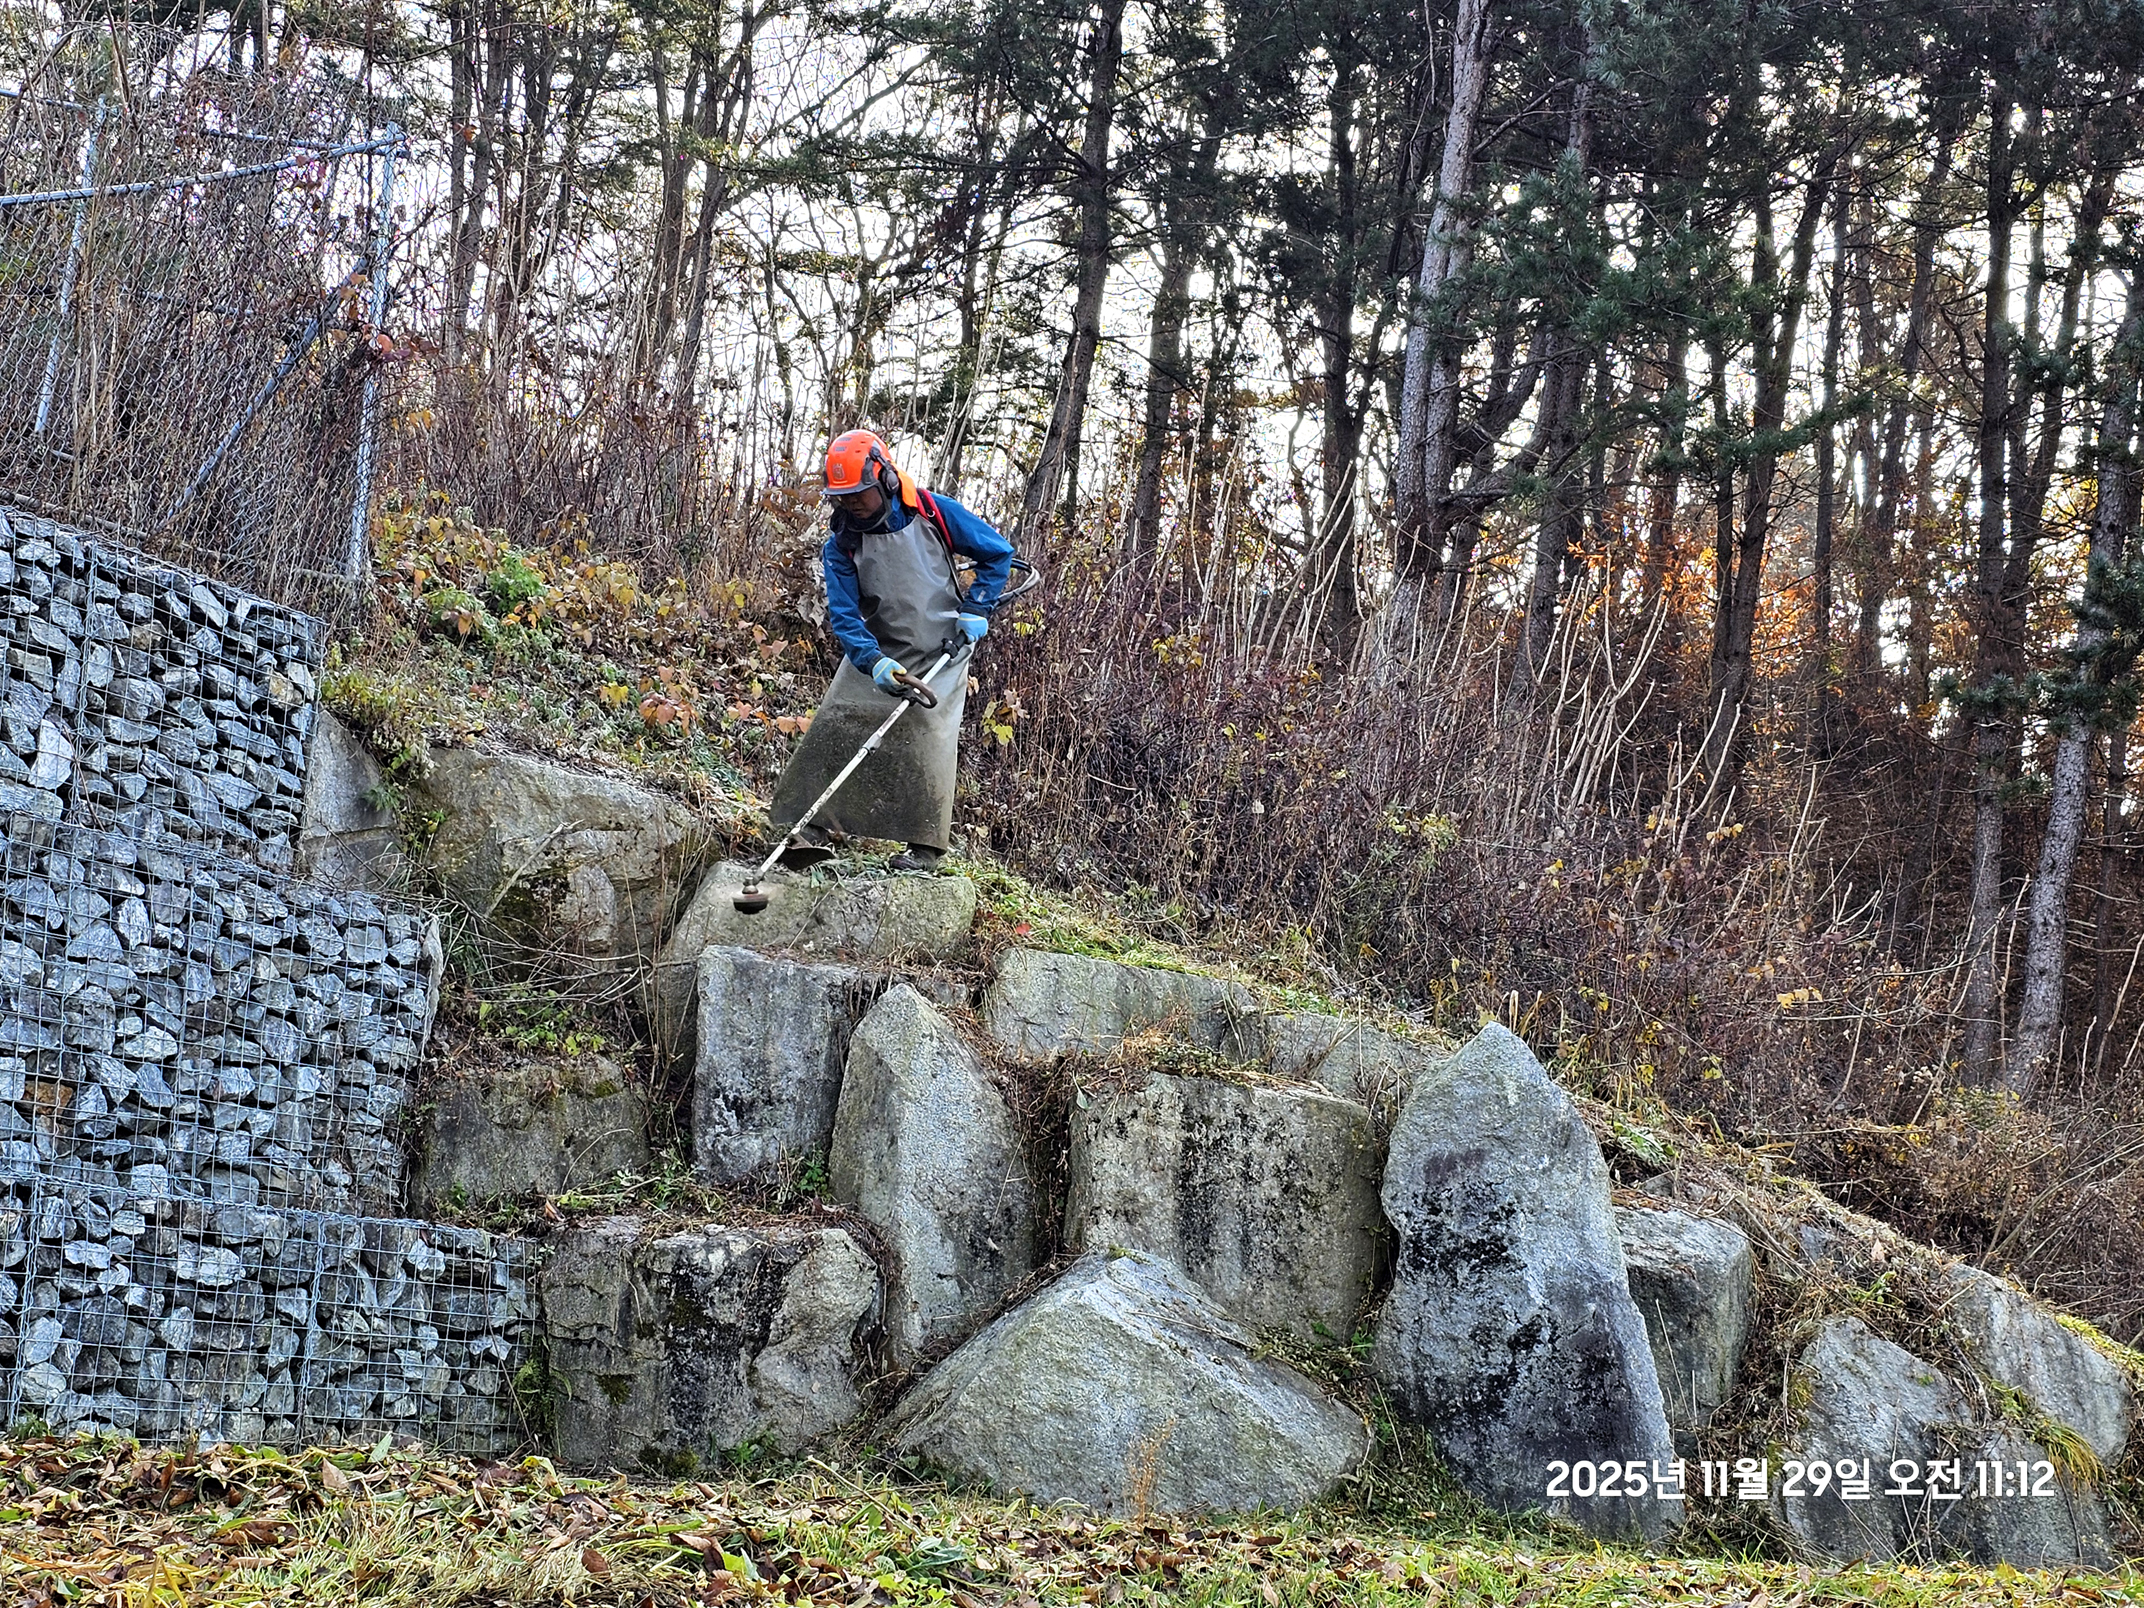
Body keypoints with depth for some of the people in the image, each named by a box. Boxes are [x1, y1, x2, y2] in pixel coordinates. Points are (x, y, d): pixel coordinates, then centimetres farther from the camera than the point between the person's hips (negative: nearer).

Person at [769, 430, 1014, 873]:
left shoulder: (934, 513, -10)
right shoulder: (840, 545, -5)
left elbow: (998, 553, 1)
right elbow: (843, 614, -11)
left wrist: (976, 610, -6)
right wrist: (873, 661, -28)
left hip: (940, 652, -3)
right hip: (876, 650, 3)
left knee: (926, 736, -14)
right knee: (835, 728, -8)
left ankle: (925, 845, -6)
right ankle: (816, 829, -5)